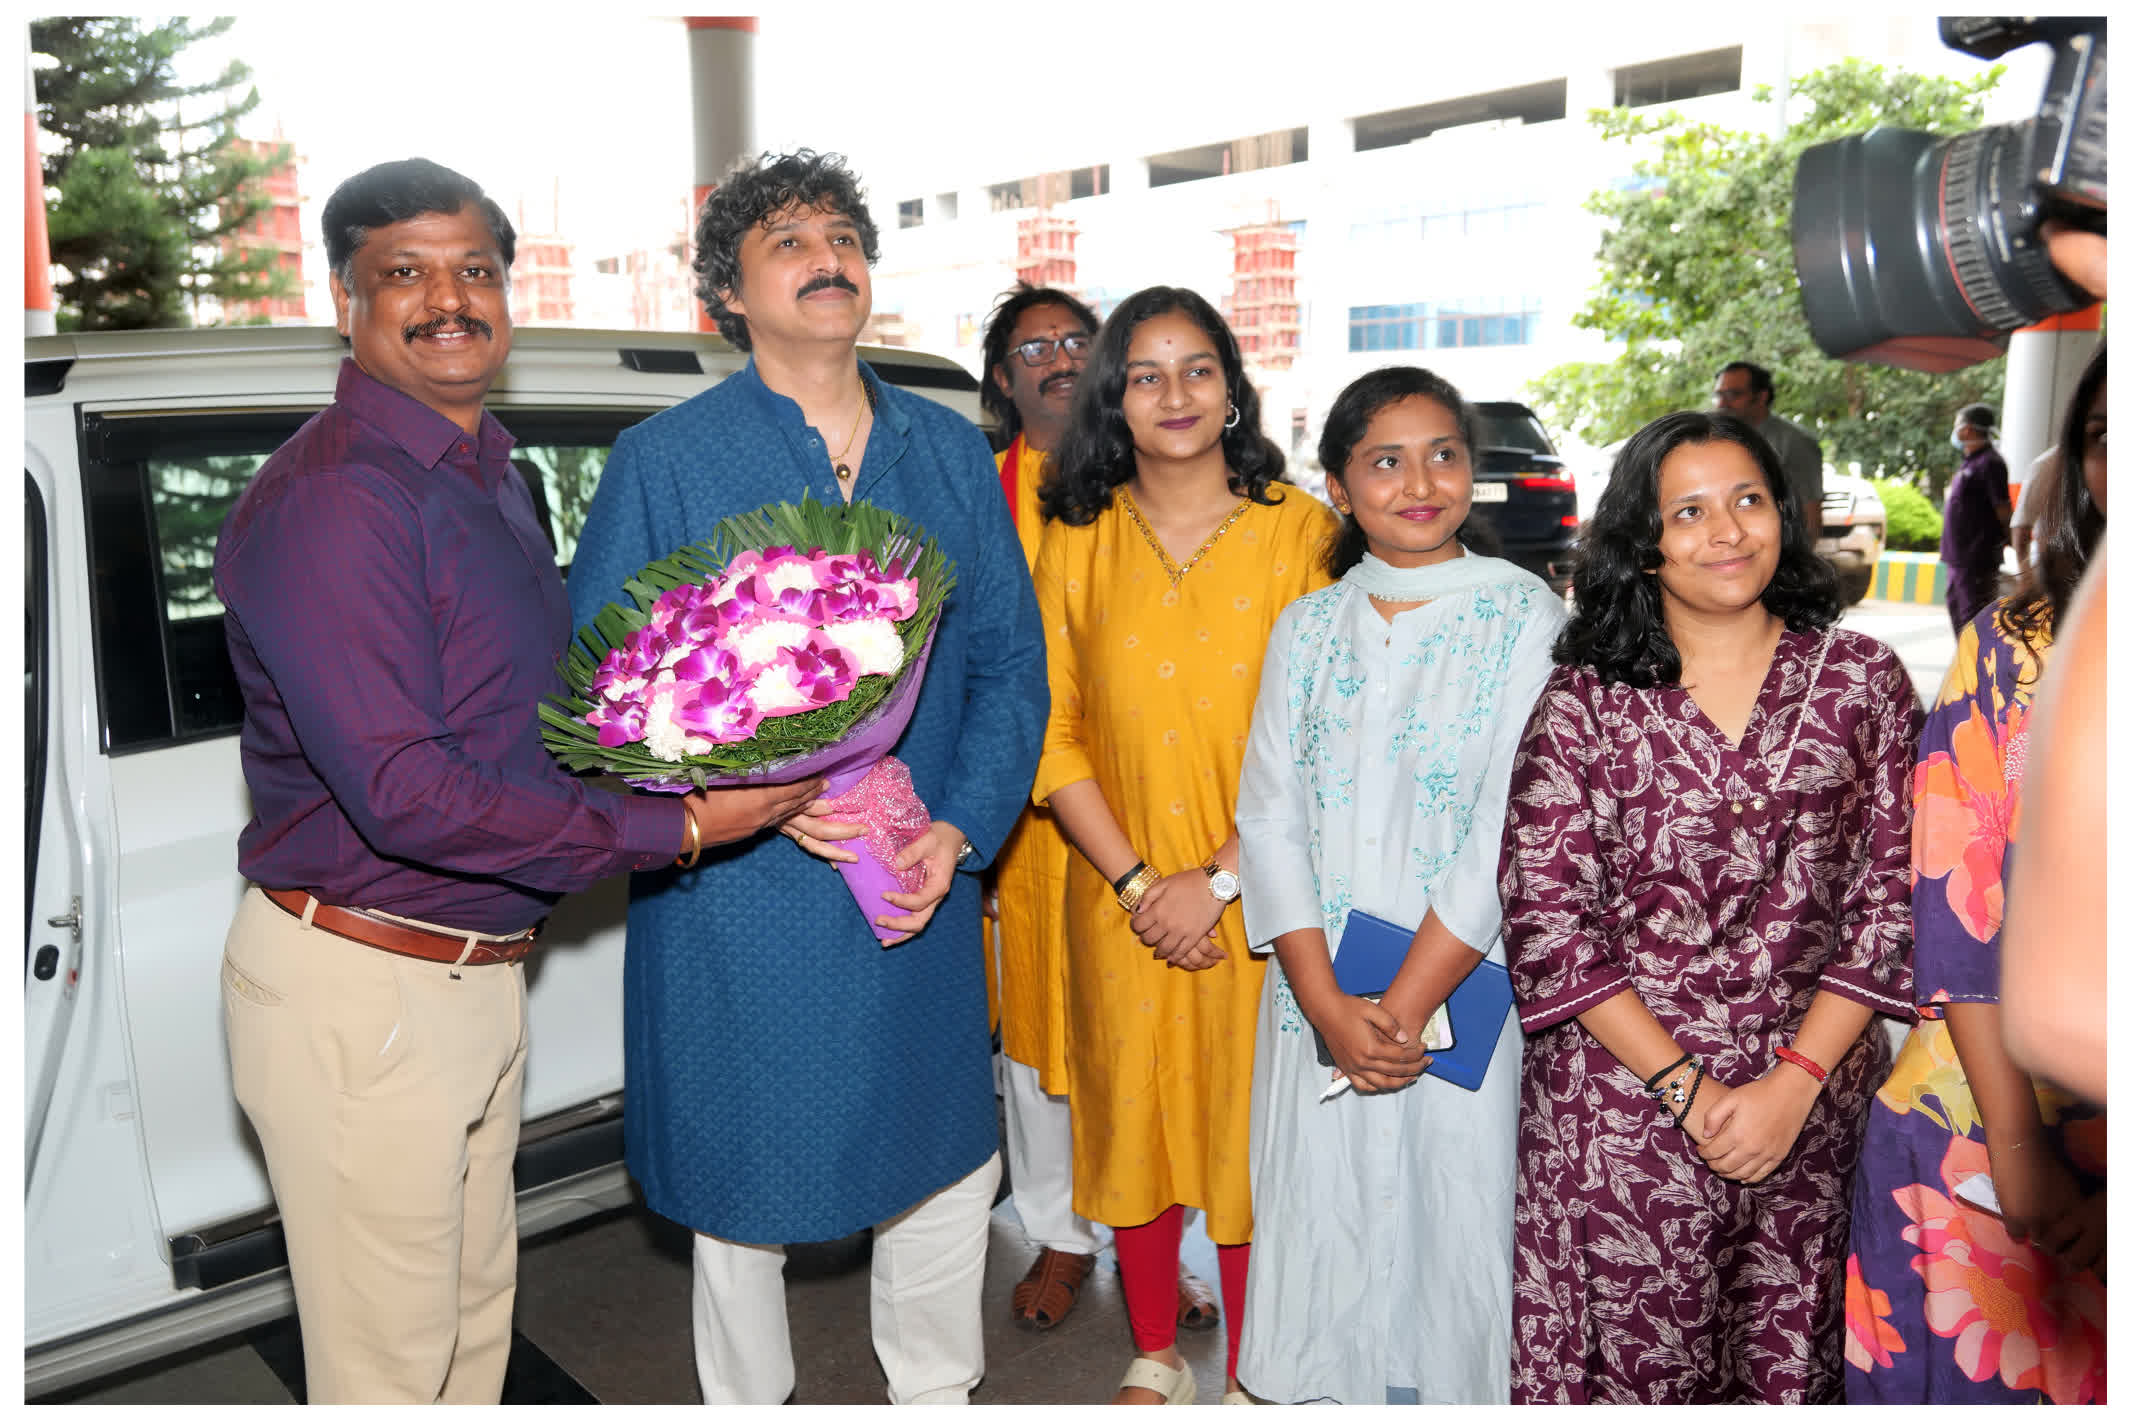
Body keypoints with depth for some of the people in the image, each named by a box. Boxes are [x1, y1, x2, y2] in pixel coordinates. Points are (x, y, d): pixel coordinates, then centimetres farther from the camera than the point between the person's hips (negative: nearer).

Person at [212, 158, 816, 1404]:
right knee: (391, 1359, 9)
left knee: (475, 1306, 24)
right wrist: (673, 829, -22)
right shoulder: (332, 499, -20)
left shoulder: (492, 476, 11)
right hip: (360, 991, -9)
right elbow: (402, 793, -26)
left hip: (480, 972, 9)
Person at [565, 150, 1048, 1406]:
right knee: (741, 1196, 14)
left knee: (950, 1168, 18)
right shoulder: (663, 462, -4)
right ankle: (747, 1404, 42)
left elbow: (1011, 663, 5)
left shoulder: (952, 453, 6)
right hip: (736, 905, -3)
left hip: (926, 895, 4)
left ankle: (937, 1394, 45)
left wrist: (959, 830, -8)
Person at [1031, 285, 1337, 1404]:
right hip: (1120, 904, 3)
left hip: (1257, 899, -2)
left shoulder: (1298, 531, -4)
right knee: (1133, 1122, 13)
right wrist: (1135, 882, -8)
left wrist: (1217, 880, -13)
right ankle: (1156, 1356, 35)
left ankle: (1253, 1379, 28)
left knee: (1252, 1132, 7)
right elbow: (1050, 734, 2)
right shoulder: (1077, 543, 4)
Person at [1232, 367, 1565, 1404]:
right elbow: (1268, 820, 1)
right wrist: (1329, 1006, -10)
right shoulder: (1306, 628, 7)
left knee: (1453, 1226, 6)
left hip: (1465, 996, -3)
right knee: (1324, 1230, 11)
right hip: (1318, 1000, 3)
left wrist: (1406, 1005, -13)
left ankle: (1455, 1389, 29)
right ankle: (1324, 1387, 32)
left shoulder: (1525, 617, -3)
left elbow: (1510, 833, -10)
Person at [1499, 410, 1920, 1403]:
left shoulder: (1863, 680, 3)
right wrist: (1687, 1087, -10)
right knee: (1631, 1366, 6)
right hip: (1617, 1104, -1)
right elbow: (1545, 916, -7)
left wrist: (1794, 1081, -8)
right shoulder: (1583, 699, -3)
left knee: (1789, 1368, 10)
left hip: (1814, 1097, 2)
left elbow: (1892, 897, 1)